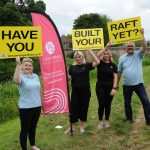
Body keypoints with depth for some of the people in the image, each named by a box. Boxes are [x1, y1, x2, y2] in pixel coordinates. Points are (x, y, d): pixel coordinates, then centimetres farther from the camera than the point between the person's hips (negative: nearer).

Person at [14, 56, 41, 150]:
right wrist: (18, 65, -38)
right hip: (25, 108, -6)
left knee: (33, 127, 21)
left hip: (37, 106, 6)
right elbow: (16, 80, -37)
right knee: (25, 129, 6)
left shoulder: (36, 76, 6)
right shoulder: (21, 77, -11)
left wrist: (41, 102, 17)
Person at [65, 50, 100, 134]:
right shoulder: (72, 67, 7)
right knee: (73, 108, 4)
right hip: (75, 91, 2)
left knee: (83, 108, 7)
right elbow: (68, 77, 4)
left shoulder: (87, 65, 0)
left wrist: (91, 52, -13)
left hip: (85, 91, -1)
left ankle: (82, 127, 23)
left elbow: (97, 62, -12)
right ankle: (72, 127, 19)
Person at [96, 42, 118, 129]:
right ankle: (100, 121, 16)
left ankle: (107, 121, 24)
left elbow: (115, 77, -4)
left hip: (110, 87, 1)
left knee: (108, 105, 8)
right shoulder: (100, 63, -1)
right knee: (101, 104, 1)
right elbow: (97, 56, -22)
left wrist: (114, 88, -13)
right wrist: (106, 47, -25)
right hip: (100, 87, -1)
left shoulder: (113, 65, 1)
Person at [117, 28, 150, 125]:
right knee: (127, 103, 12)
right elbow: (120, 72, 8)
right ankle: (129, 119, 30)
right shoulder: (122, 58, 5)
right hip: (127, 85, 2)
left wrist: (142, 35, -25)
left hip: (138, 83, -2)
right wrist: (117, 83, 10)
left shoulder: (138, 55, 1)